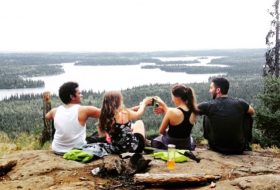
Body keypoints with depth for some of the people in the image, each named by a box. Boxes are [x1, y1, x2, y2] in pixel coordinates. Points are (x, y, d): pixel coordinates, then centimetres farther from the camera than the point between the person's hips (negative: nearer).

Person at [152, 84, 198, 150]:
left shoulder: (171, 112, -24)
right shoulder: (193, 112, -9)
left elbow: (161, 131, -11)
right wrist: (164, 106, 10)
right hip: (186, 146, 4)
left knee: (154, 141, 29)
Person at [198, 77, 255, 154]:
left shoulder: (209, 105, -13)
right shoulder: (239, 103, -8)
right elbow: (252, 112, 14)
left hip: (216, 148, 0)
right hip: (239, 149, 0)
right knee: (247, 116, 19)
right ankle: (245, 143, 30)